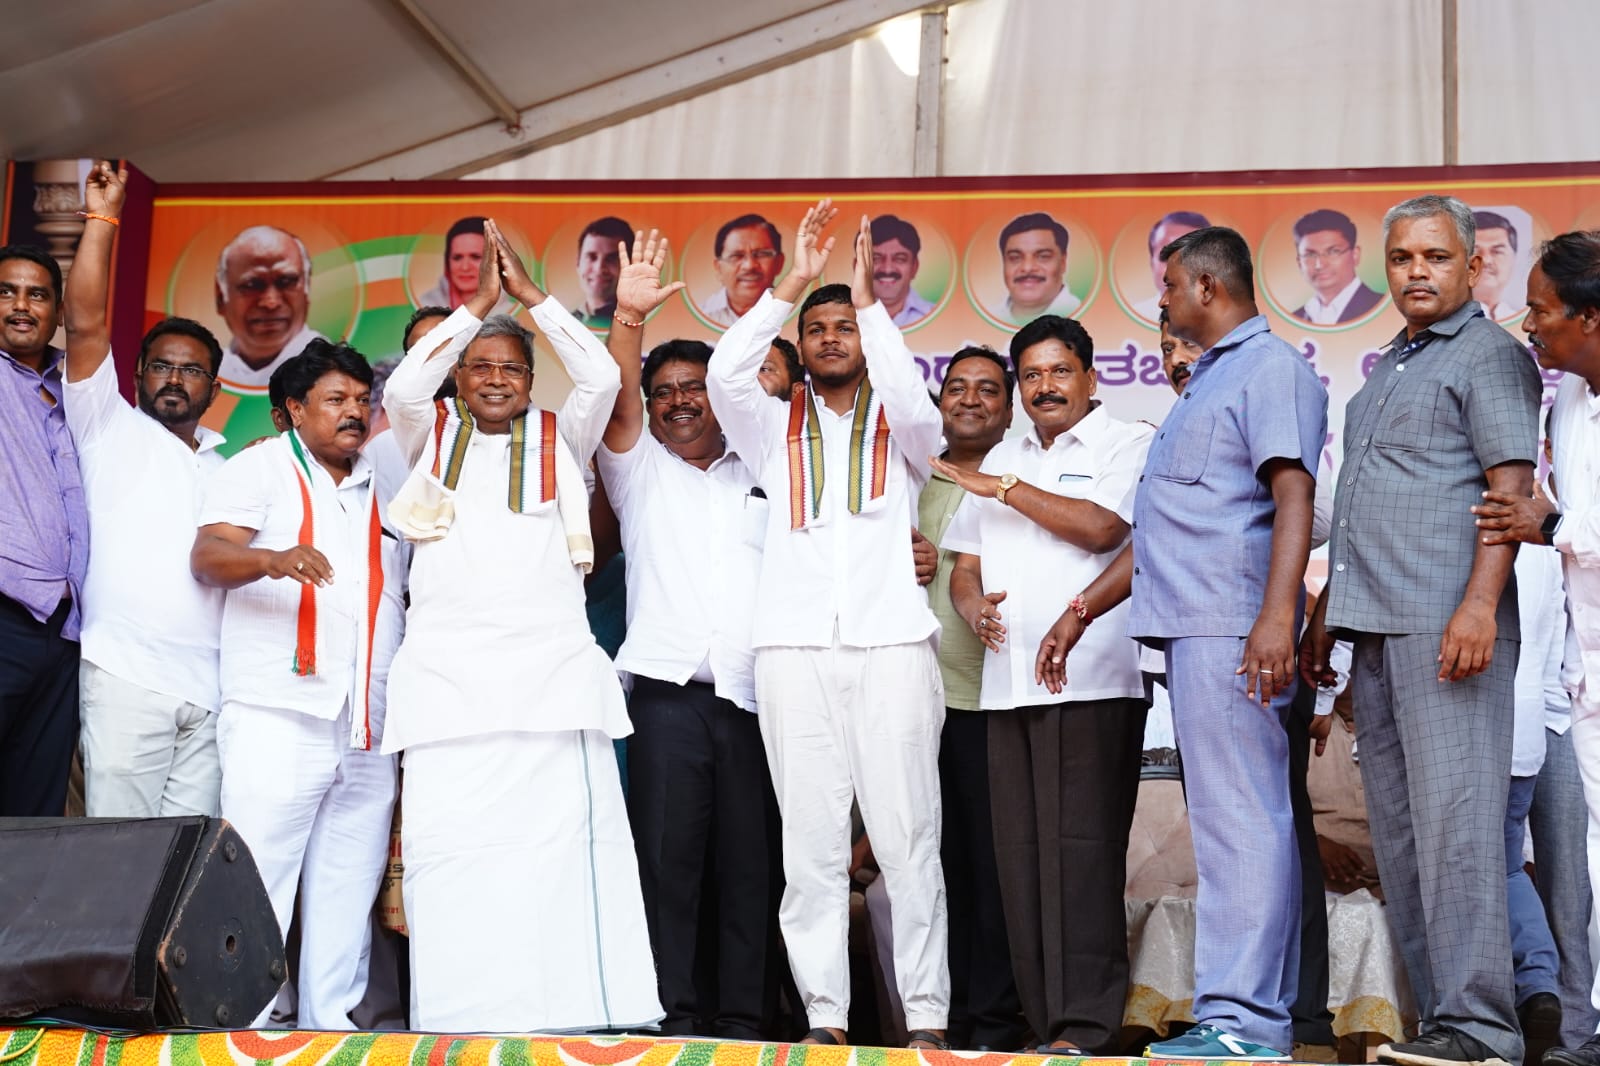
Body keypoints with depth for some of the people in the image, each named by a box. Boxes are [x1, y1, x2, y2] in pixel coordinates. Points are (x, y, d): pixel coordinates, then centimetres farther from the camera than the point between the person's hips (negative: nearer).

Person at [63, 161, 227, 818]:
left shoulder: (228, 465, 23)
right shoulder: (111, 430, 10)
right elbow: (86, 324, -2)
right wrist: (102, 218, -5)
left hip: (210, 685, 4)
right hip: (125, 674, -4)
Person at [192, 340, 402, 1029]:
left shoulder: (384, 487, 22)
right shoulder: (260, 468, 8)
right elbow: (207, 555, -5)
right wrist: (274, 559, -27)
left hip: (368, 733, 5)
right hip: (277, 720, -5)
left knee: (346, 901, 4)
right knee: (255, 891, -9)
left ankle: (332, 1028, 8)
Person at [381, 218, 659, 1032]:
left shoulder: (559, 441, 17)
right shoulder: (430, 437, 17)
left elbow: (601, 378, 2)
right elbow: (403, 389, -2)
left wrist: (530, 295, 4)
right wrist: (477, 304, 0)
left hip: (553, 673, 0)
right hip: (448, 674, 0)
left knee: (563, 846, -7)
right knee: (449, 850, -6)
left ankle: (578, 1016, -7)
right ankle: (457, 1024, -3)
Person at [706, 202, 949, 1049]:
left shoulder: (900, 430, 15)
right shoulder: (775, 428, 18)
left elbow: (912, 399, -8)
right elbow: (723, 374, -1)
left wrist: (868, 299, -9)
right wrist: (792, 285, -5)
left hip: (892, 643, -1)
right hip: (796, 649, 1)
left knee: (908, 836, -4)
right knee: (810, 841, -1)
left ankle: (926, 1015, -1)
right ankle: (824, 1016, 2)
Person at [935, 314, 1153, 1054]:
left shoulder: (1129, 443, 6)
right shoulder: (1000, 460, 24)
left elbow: (1102, 527, -11)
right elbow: (964, 563, 23)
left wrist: (1004, 489, -4)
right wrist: (973, 605, 0)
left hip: (1092, 681, -6)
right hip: (1008, 683, 6)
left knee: (1081, 850, -11)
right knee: (1022, 856, 2)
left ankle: (1086, 1025, -9)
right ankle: (1047, 1026, 6)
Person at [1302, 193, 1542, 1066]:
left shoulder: (1489, 355, 0)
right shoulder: (1384, 370, 24)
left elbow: (1512, 485, -11)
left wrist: (1480, 604, -22)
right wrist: (1324, 614, 23)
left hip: (1445, 626, -8)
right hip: (1374, 631, 8)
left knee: (1453, 820, -11)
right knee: (1399, 831, 7)